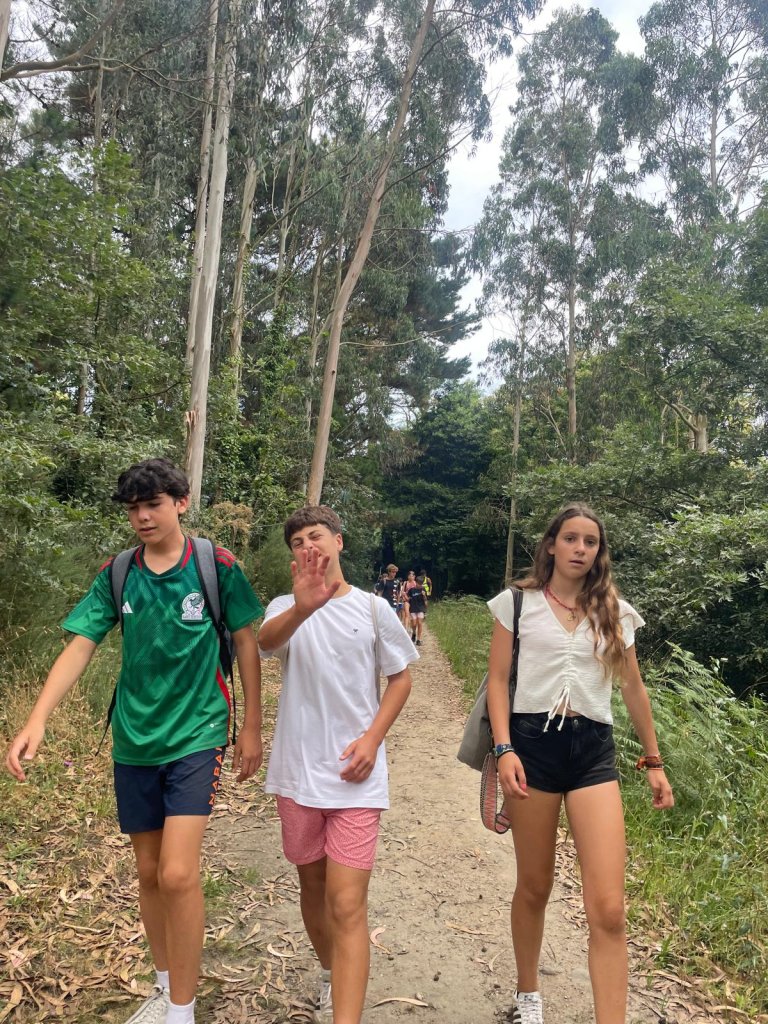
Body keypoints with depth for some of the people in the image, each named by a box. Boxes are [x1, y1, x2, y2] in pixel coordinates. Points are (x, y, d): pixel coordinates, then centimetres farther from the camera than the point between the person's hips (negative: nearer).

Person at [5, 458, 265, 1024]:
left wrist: (252, 727, 0)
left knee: (178, 874, -12)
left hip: (196, 734, -4)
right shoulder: (117, 573, -1)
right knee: (149, 872, 15)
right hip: (134, 740, 4)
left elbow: (247, 643, -3)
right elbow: (80, 648, -4)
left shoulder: (216, 565, -9)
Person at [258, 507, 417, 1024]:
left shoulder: (373, 608, -4)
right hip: (298, 771, 3)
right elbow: (266, 639, -26)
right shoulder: (286, 607, -2)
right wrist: (302, 608, -49)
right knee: (313, 884, 20)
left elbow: (401, 677, 4)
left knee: (347, 905, -8)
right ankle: (331, 975, 46)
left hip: (356, 776, -2)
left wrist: (373, 738, -10)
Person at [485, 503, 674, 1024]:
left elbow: (633, 688, 15)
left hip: (594, 749, 2)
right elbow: (498, 680, 0)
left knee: (608, 908, -8)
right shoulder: (518, 602, 1)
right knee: (535, 887, 13)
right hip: (533, 741, -1)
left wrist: (654, 760, 16)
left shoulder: (616, 613, 8)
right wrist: (505, 750, -11)